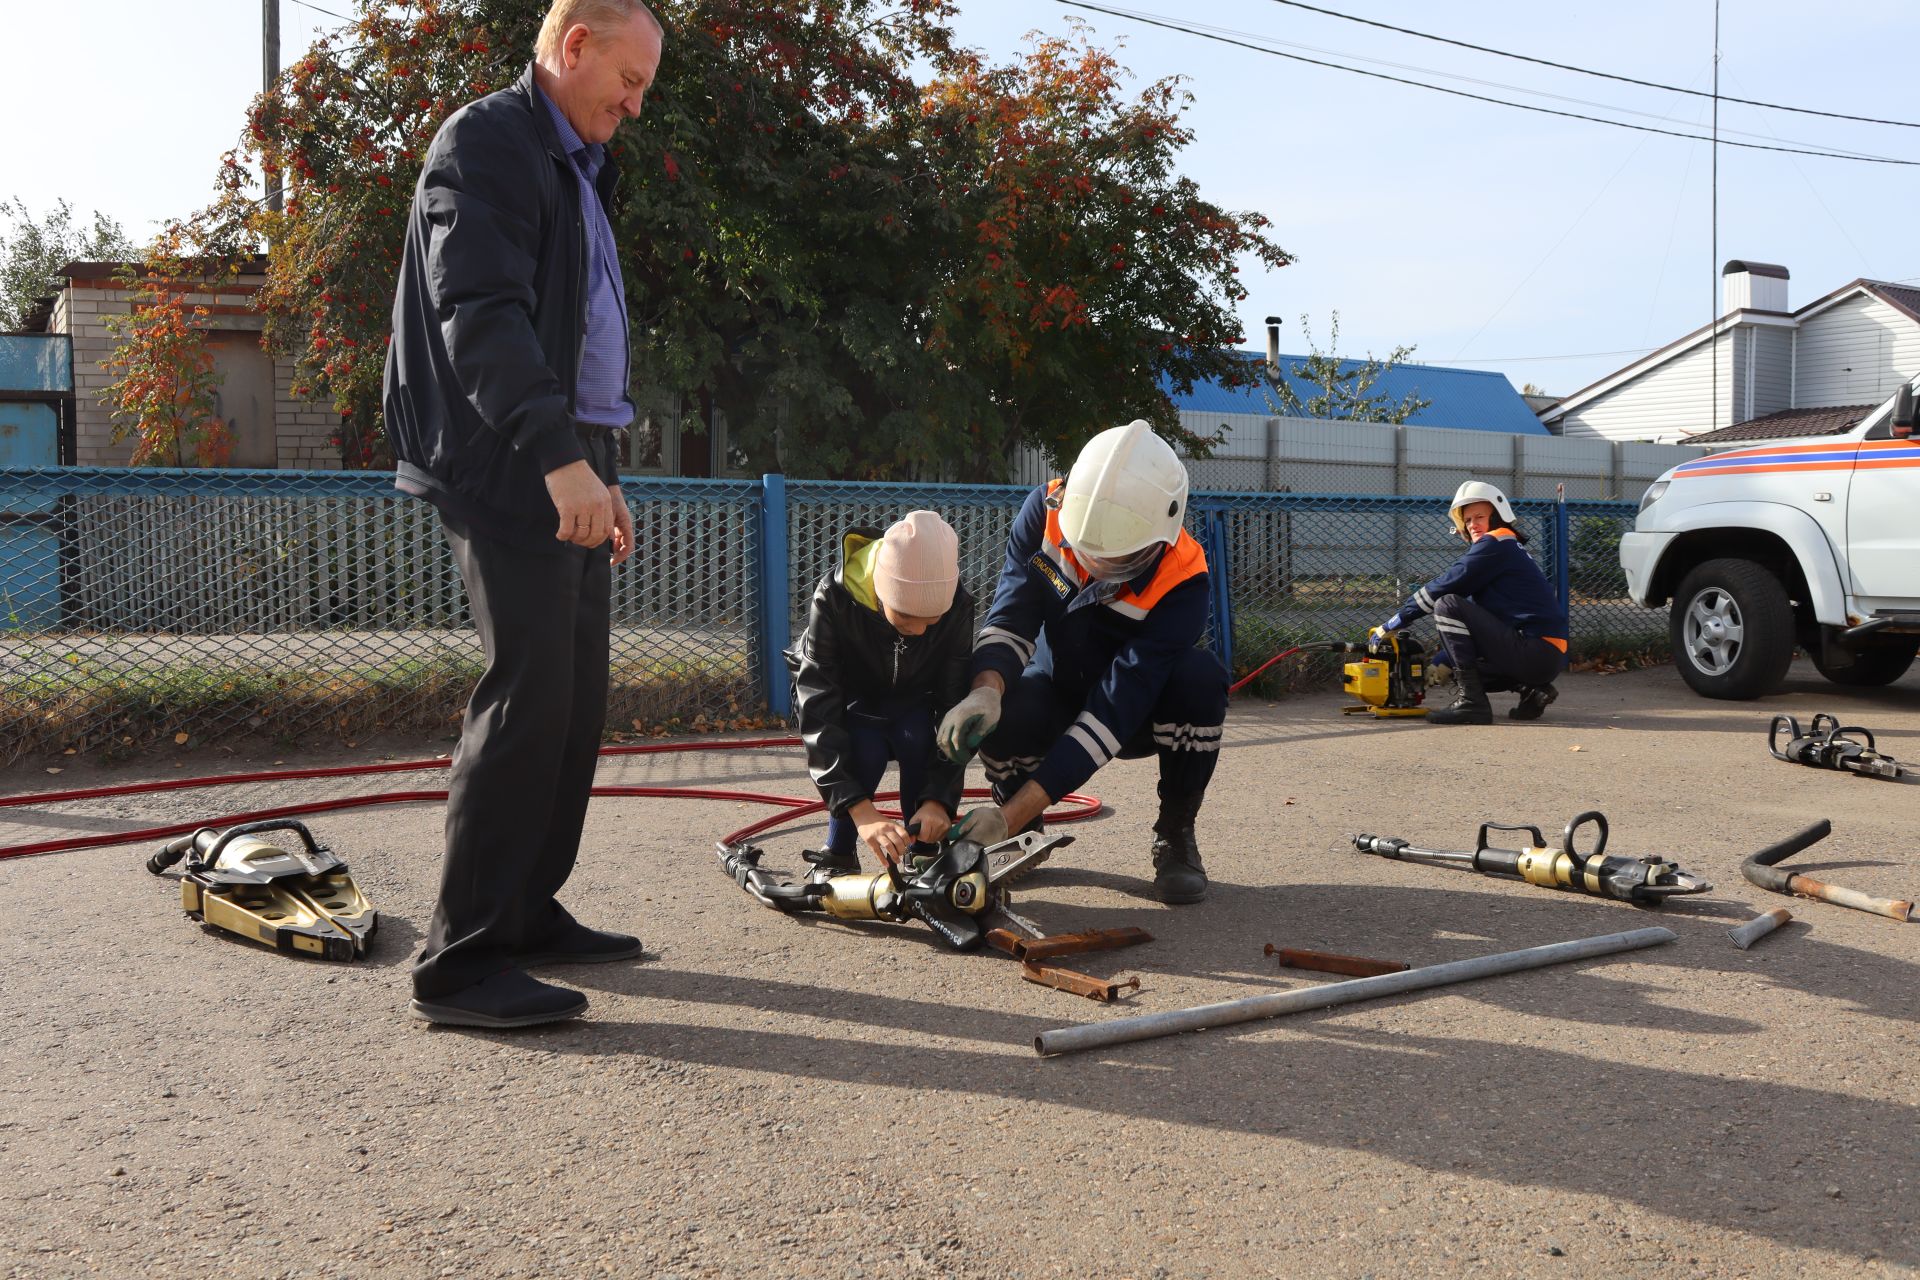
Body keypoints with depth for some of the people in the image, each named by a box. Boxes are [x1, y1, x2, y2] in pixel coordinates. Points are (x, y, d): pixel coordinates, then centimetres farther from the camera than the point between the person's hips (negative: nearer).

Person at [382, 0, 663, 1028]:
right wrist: (559, 454, -28)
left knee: (576, 700, 9)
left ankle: (527, 913, 19)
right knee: (529, 697, -14)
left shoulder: (573, 169, 25)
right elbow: (480, 315, -19)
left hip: (564, 470, 10)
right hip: (508, 473, -10)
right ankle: (460, 961, -8)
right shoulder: (488, 141, -6)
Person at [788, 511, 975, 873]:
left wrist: (940, 799, -40)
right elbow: (818, 714, -39)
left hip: (912, 702, 2)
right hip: (851, 704, -2)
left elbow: (956, 707, -27)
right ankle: (838, 855, -7)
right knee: (866, 751, -32)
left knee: (917, 737, -31)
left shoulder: (957, 606, -29)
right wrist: (861, 810, -49)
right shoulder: (834, 599, -35)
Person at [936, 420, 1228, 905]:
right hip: (1055, 691, 1)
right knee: (1001, 716, -34)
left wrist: (1011, 813, -42)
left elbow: (1113, 712, -36)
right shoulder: (1046, 510, -22)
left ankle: (1175, 834, -8)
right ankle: (1024, 837, -1)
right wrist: (986, 690, -44)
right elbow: (1010, 615, -19)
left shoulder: (1183, 585, -32)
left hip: (1137, 716, -1)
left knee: (1199, 679, -35)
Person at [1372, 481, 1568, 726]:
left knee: (1448, 605, -16)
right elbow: (1476, 613, 22)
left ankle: (1472, 702, -17)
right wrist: (1446, 663, 18)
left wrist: (1396, 621, -5)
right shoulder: (1510, 550, 23)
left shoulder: (1495, 544, -6)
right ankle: (1532, 690, 11)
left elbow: (1444, 586, -11)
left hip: (1537, 654, -10)